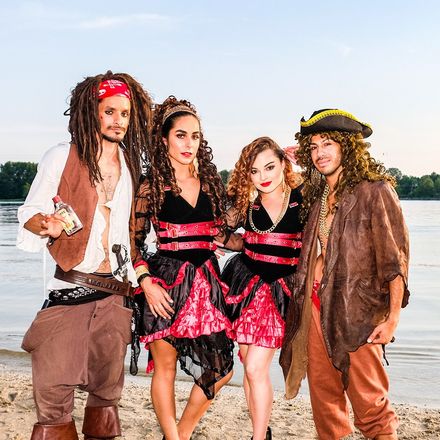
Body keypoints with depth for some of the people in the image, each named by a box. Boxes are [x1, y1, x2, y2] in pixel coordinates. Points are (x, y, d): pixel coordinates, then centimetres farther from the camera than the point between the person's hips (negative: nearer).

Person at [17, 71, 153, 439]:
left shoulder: (132, 166, 12)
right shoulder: (62, 158, 0)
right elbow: (29, 215, 1)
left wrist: (135, 275, 12)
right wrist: (46, 224, -19)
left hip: (115, 294, 4)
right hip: (70, 288, -4)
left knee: (106, 390, 11)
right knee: (54, 393, -6)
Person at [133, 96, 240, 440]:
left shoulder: (211, 182, 11)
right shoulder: (152, 186, -1)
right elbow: (135, 241, -2)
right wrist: (146, 282, -12)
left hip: (206, 281, 5)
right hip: (166, 281, -4)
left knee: (220, 370, 4)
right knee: (165, 366, 5)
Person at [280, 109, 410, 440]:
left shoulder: (375, 190, -6)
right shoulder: (316, 195, 14)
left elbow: (394, 257, -9)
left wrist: (393, 317, -13)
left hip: (357, 310, -6)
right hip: (315, 304, 6)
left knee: (368, 400, -1)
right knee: (323, 393, 12)